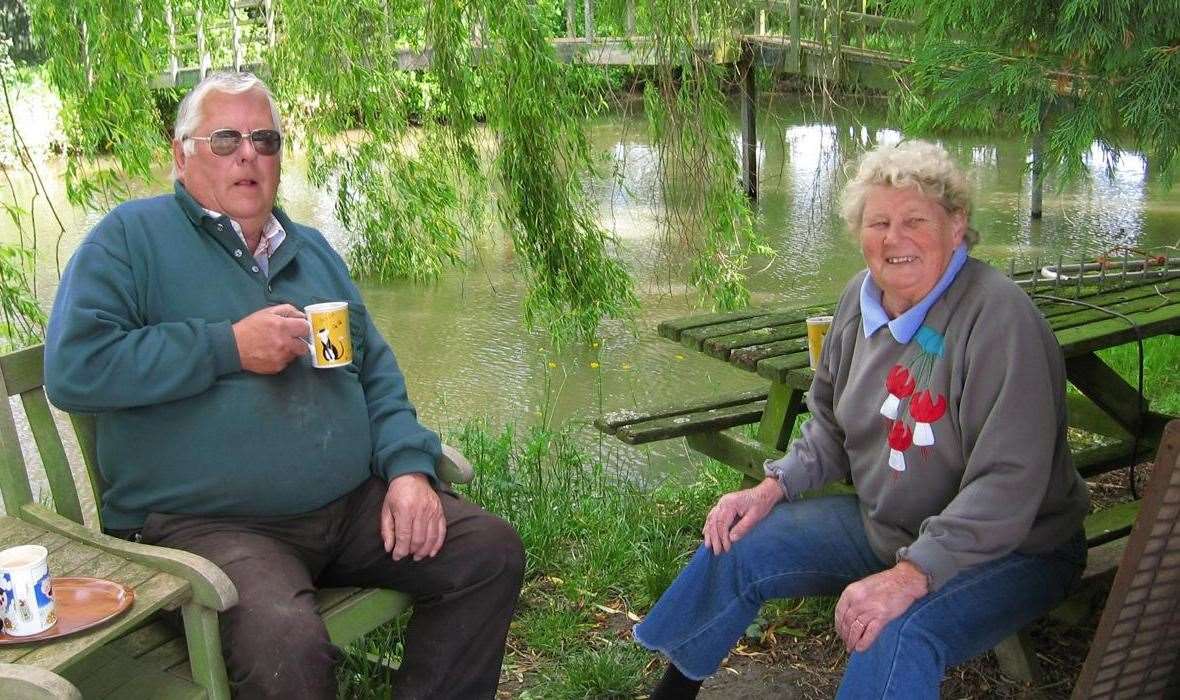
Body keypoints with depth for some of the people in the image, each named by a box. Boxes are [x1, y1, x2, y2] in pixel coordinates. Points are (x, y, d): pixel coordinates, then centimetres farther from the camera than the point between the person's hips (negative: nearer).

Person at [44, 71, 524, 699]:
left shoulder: (311, 248, 19)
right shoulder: (133, 236, 0)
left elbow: (377, 371, 18)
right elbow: (71, 369, -12)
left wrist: (409, 467, 0)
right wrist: (229, 347, -14)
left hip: (351, 506, 7)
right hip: (205, 524, -6)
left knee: (492, 552, -5)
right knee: (288, 647, -34)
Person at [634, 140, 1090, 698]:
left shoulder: (999, 318, -25)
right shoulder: (862, 298, -1)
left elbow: (1007, 484, -30)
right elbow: (832, 424, 13)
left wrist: (913, 574, -36)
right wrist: (775, 486, -2)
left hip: (1008, 550, -7)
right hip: (882, 524, 7)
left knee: (897, 639, -36)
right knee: (735, 547, 1)